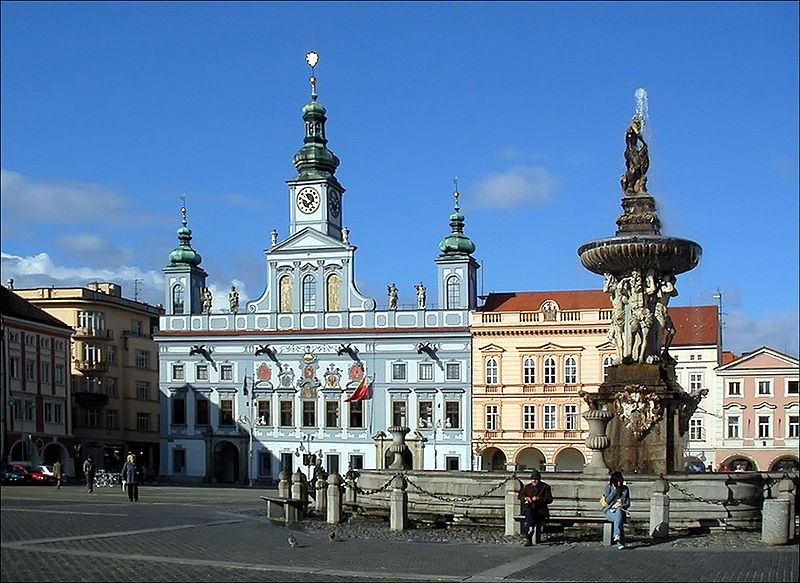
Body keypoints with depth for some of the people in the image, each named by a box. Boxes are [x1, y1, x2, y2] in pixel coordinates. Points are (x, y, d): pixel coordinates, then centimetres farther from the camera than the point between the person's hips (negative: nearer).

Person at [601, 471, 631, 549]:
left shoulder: (625, 489, 12)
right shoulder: (609, 487, 5)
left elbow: (628, 503, 12)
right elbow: (607, 500, -7)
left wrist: (623, 505, -11)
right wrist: (615, 490, -9)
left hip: (620, 510, 1)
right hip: (610, 510, -1)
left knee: (619, 512, -37)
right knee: (618, 518, -35)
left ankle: (617, 535, -49)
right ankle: (620, 543, -43)